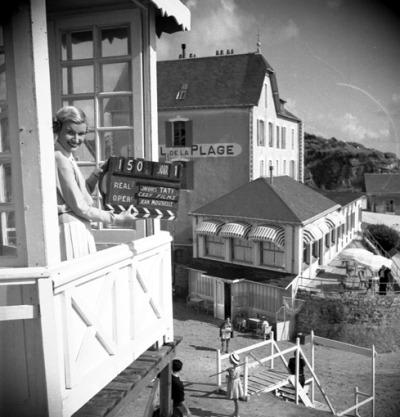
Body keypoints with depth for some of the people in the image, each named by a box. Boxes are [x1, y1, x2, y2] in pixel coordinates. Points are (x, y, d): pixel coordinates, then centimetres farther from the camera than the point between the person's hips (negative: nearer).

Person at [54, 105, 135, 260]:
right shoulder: (60, 161, -16)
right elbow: (79, 207, -15)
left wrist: (96, 175, 2)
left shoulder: (66, 157, 13)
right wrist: (116, 219, -8)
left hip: (77, 228, 10)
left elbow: (82, 194, 17)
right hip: (71, 229, -10)